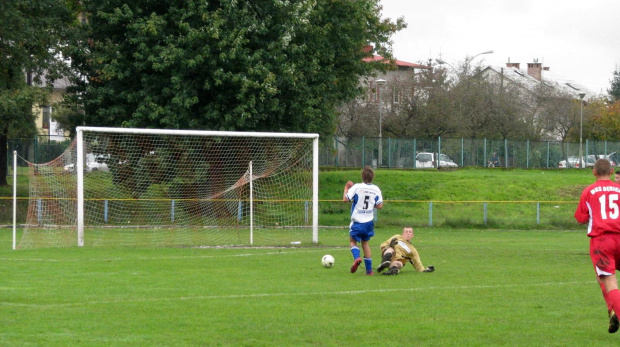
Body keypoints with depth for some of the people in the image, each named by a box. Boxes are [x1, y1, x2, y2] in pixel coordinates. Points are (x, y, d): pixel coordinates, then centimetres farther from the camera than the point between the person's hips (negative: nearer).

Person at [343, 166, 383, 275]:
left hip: (357, 221, -4)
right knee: (365, 242, 17)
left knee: (352, 240, 14)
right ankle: (369, 270, 14)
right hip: (369, 221, 4)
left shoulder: (356, 187, -12)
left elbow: (345, 199, -14)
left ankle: (357, 257, -17)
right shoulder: (376, 189, -1)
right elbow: (380, 205, 0)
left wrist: (346, 188, 2)